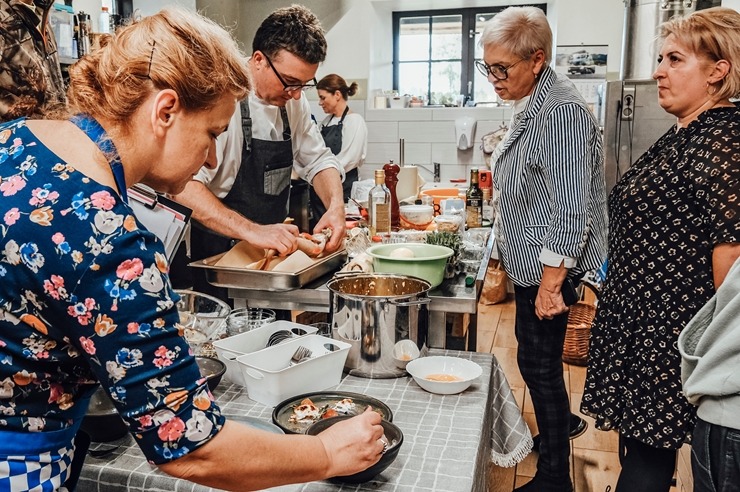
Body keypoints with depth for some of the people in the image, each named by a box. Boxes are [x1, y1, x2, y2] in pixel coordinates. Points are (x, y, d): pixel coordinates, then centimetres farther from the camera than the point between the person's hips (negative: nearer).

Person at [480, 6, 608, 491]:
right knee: (537, 361, 21)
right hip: (530, 264, 9)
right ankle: (561, 427, 42)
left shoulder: (562, 111, -21)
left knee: (540, 365, 0)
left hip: (548, 269, -9)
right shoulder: (532, 106, 10)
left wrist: (551, 281, -23)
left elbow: (570, 209, -25)